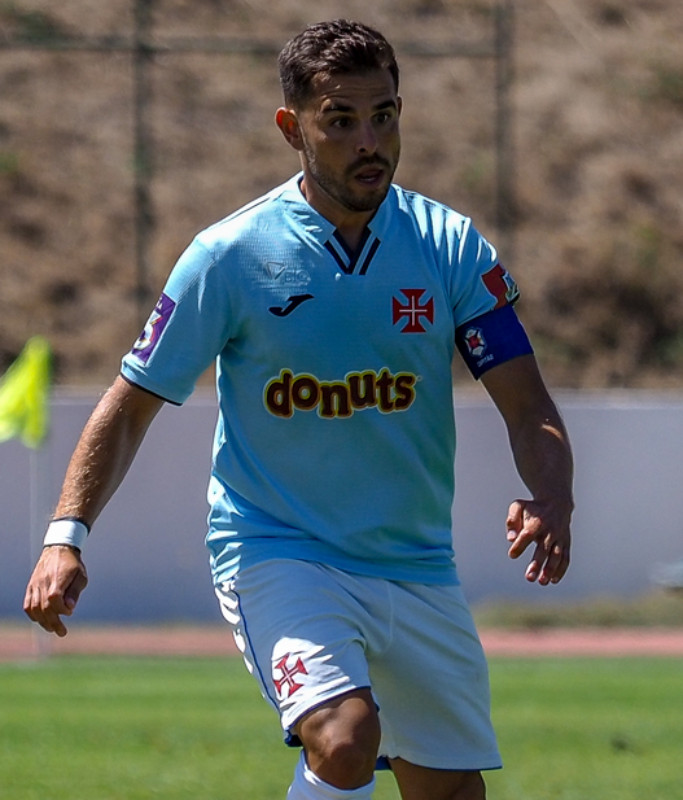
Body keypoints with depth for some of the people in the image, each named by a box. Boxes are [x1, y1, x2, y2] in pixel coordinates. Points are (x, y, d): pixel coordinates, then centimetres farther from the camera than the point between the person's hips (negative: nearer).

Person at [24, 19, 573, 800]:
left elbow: (527, 408, -6)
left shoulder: (450, 247, -3)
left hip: (416, 567, 4)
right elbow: (132, 403, -2)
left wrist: (550, 501, -27)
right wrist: (66, 534, -15)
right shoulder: (230, 255, -9)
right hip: (275, 553, -4)